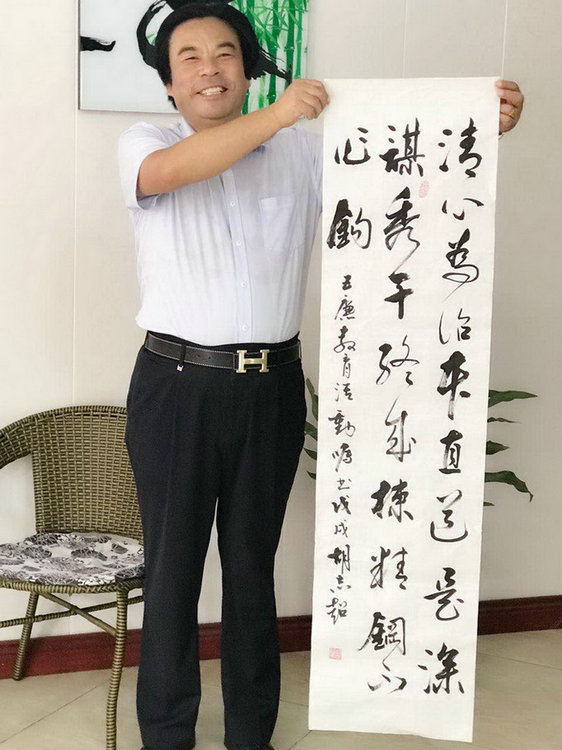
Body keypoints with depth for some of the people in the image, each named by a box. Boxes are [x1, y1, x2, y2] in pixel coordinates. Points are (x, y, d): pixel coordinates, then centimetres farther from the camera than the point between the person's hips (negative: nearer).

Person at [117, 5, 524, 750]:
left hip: (271, 387, 2)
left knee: (253, 568, 14)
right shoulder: (143, 142, 1)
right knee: (172, 569, 6)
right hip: (176, 387, -2)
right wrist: (274, 116, -32)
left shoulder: (305, 150, 7)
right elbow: (170, 171, -23)